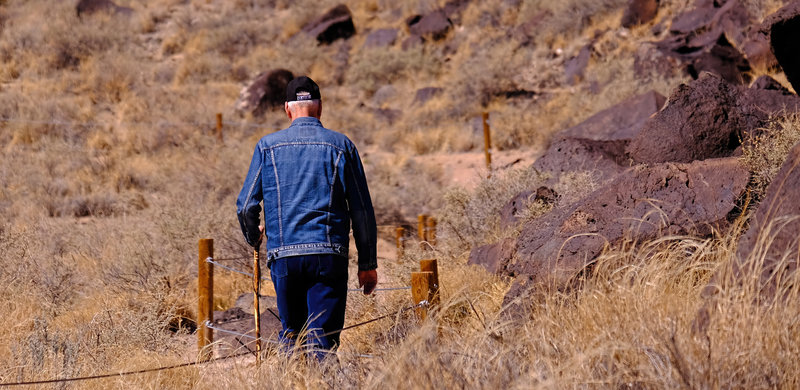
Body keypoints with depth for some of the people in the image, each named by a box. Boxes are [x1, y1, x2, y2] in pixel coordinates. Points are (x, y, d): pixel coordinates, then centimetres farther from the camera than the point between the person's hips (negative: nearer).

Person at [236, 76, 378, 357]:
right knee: (323, 339, -4)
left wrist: (253, 238, 28)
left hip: (283, 254, 1)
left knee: (290, 331, 17)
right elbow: (362, 210, 5)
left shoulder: (268, 145, 6)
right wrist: (367, 264, 11)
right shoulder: (341, 146, 4)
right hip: (329, 255, -1)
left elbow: (246, 206, 6)